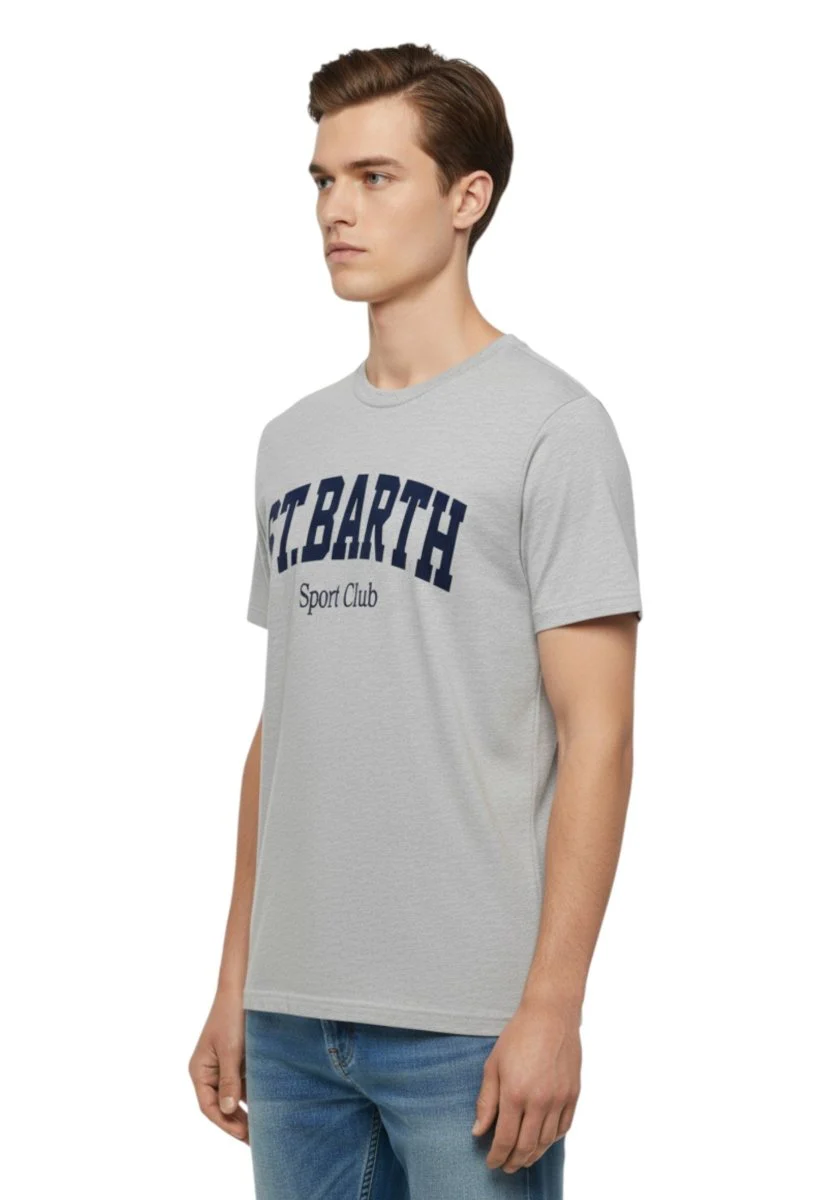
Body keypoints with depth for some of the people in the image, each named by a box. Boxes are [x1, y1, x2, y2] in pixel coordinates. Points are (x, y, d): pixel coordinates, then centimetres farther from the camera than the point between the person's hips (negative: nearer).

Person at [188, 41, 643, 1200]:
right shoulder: (294, 440, 13)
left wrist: (551, 1009, -15)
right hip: (293, 1015, 6)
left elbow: (595, 737, -10)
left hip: (466, 1021, -6)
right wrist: (234, 985, 14)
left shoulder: (550, 428, -7)